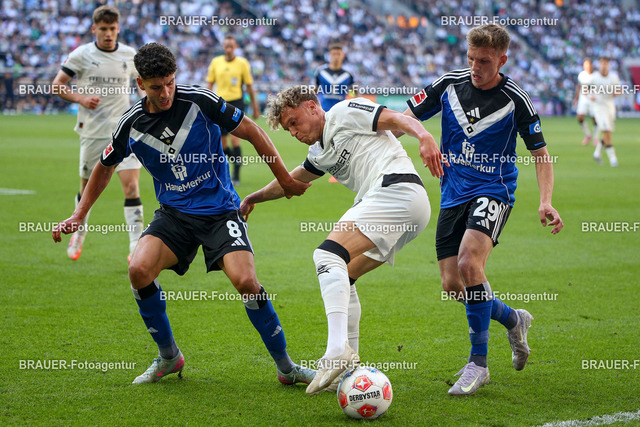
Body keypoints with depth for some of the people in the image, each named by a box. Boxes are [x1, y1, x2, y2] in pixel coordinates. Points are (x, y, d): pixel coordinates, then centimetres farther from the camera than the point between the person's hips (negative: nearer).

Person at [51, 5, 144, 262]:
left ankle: (136, 247, -16)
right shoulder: (81, 55, -3)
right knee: (88, 186, 11)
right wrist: (80, 98, -15)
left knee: (131, 185, -14)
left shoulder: (130, 55, 4)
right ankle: (79, 233, 38)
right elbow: (57, 84, 1)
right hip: (92, 132, 0)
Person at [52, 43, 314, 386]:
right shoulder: (131, 126, -3)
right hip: (174, 213, 3)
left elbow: (251, 132, -2)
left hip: (220, 210, -3)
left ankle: (285, 367, -2)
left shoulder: (199, 101, -12)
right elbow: (104, 168, 16)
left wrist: (285, 181, 2)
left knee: (245, 282, -23)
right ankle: (168, 357, 2)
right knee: (139, 270, -22)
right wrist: (79, 215, 10)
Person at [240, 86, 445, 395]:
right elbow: (291, 181, 46)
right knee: (340, 277, 15)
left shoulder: (344, 113, 4)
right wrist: (253, 198, 56)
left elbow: (398, 119, -6)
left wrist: (425, 138, -26)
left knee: (328, 256, -22)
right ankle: (349, 363, 12)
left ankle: (338, 349, -38)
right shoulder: (320, 152, 30)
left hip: (396, 188, -10)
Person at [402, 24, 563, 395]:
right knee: (452, 285, 0)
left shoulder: (515, 100, -8)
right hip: (453, 194, 5)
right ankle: (513, 319, 30)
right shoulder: (450, 84, 0)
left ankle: (478, 363, -16)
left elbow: (541, 153, -1)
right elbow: (406, 118, 7)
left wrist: (546, 202, -13)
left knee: (469, 263, -28)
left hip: (492, 191, -5)